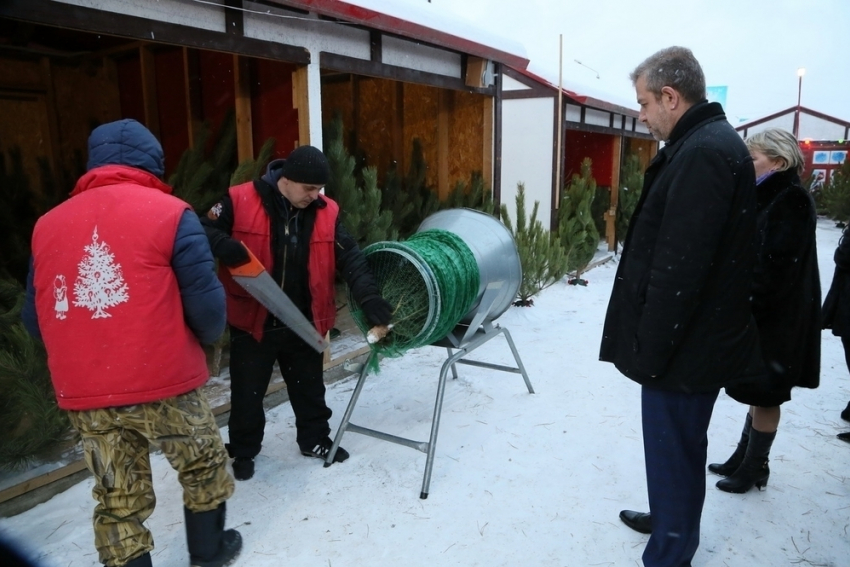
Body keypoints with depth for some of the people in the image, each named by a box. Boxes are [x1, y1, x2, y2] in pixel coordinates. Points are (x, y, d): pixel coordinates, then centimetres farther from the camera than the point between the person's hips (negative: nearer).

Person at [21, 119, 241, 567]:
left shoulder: (47, 225, 7)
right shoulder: (170, 213, -8)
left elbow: (34, 320, 11)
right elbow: (206, 304, -12)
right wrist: (205, 338, 10)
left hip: (83, 397, 4)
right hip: (164, 384, -4)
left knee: (117, 498, 17)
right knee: (203, 468, 21)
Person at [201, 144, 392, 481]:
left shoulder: (327, 212, -3)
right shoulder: (240, 201, -12)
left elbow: (350, 259, -7)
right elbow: (203, 232, -4)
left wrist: (370, 299, -20)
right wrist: (225, 246, -27)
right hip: (252, 321, -2)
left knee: (309, 387, 19)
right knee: (248, 392, 13)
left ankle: (314, 440, 41)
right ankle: (243, 452, 34)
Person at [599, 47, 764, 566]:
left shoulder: (702, 152, -21)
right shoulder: (712, 142, 12)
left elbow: (679, 269, -27)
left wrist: (649, 350, -19)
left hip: (686, 346, -10)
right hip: (698, 335, 10)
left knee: (674, 453, 4)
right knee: (680, 446, 25)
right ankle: (672, 518, 45)